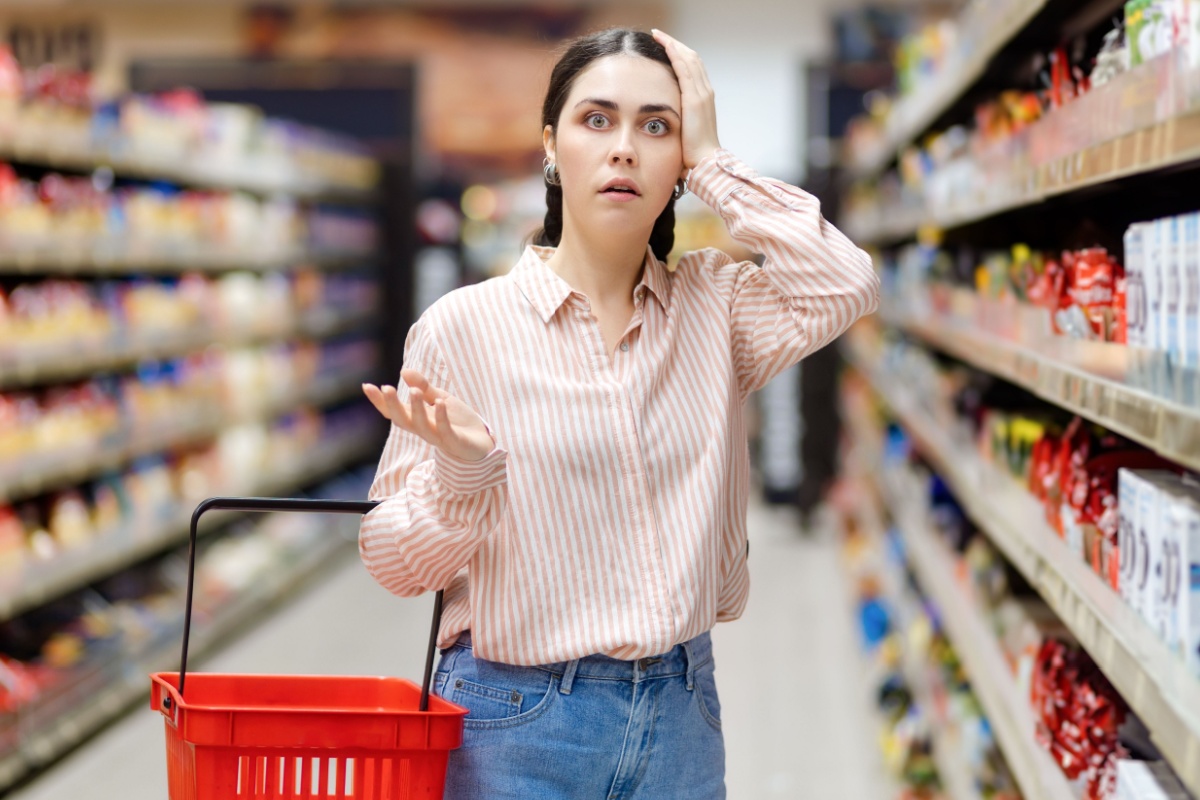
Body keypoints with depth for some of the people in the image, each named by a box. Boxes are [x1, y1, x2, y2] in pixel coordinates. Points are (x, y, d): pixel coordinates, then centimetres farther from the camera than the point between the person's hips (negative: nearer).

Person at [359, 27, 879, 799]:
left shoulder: (712, 306, 4)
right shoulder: (464, 325, -6)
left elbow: (846, 286, -15)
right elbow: (398, 561, -5)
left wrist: (712, 161, -9)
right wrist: (461, 469, -25)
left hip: (681, 716, 3)